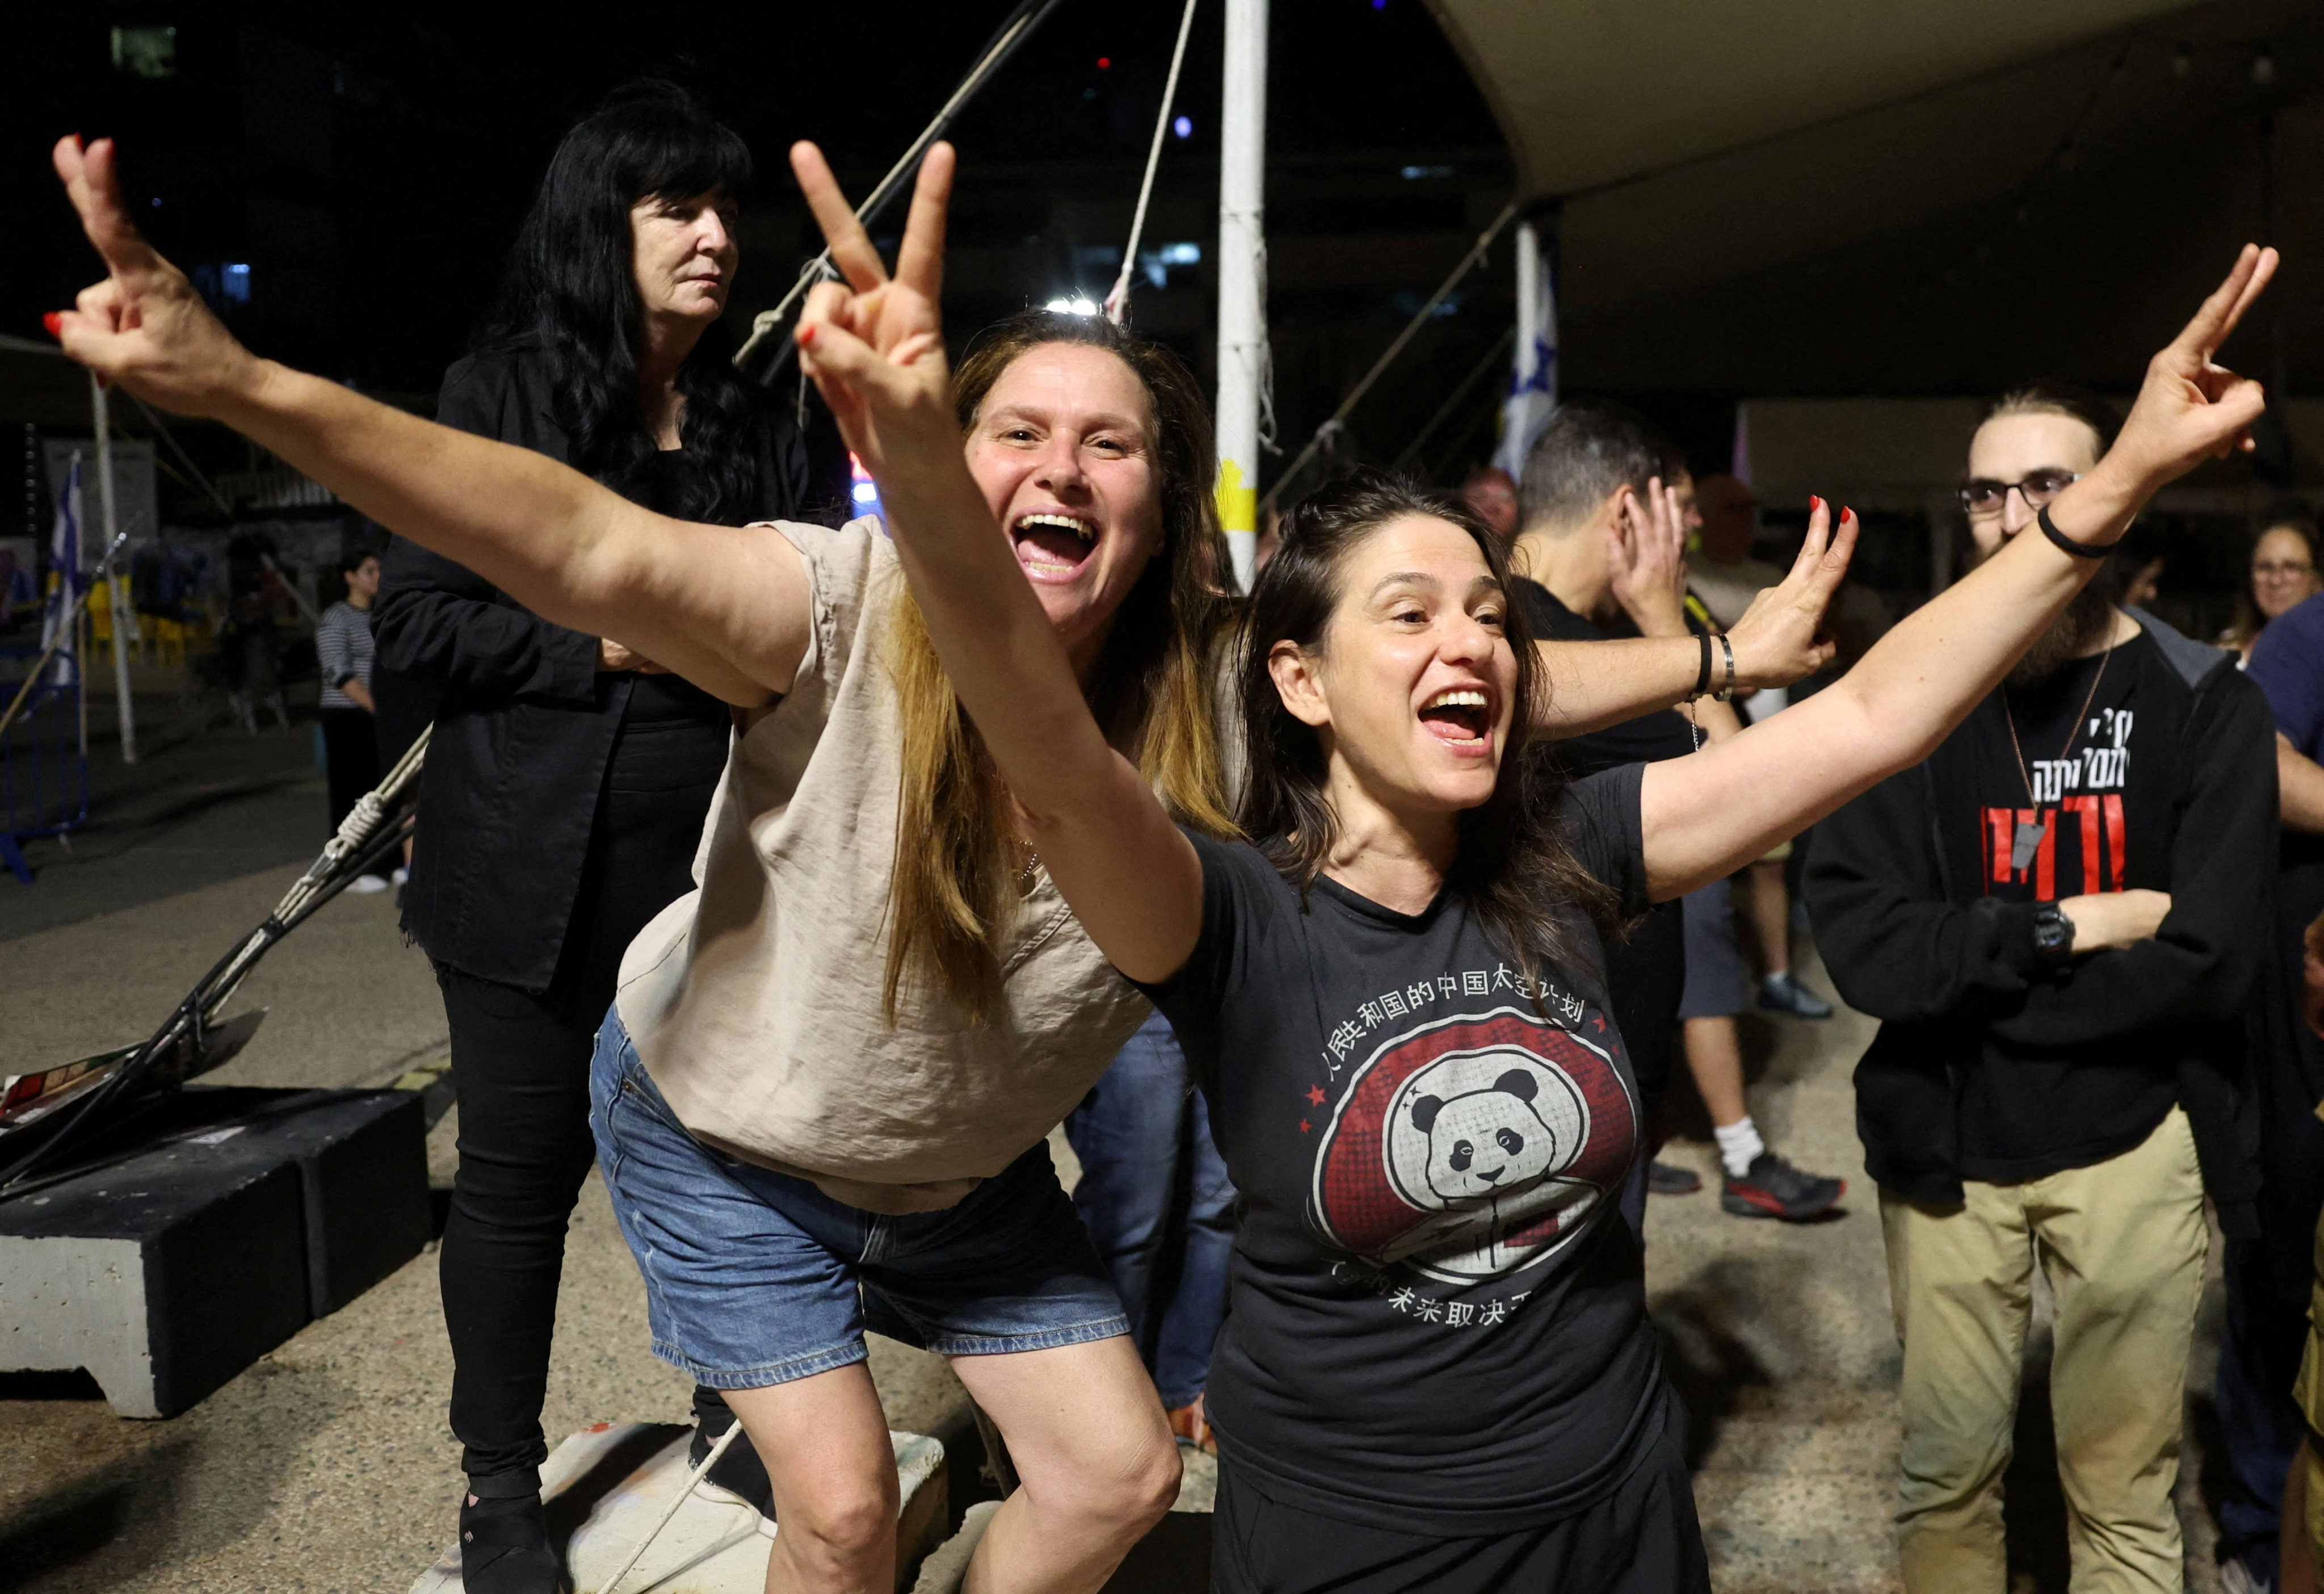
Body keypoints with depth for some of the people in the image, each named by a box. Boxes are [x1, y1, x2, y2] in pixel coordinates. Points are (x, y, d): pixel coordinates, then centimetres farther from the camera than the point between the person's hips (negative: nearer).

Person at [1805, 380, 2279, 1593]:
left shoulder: (2208, 705, -4)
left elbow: (2205, 963, -15)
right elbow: (1859, 943, -12)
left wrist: (1971, 971, -13)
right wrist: (2069, 929, -17)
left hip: (2133, 1142, -1)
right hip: (1947, 1145, 1)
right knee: (1946, 1472, 12)